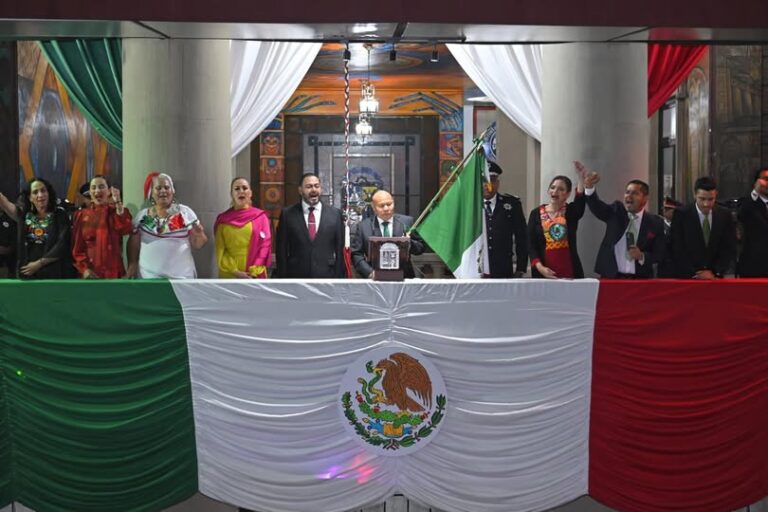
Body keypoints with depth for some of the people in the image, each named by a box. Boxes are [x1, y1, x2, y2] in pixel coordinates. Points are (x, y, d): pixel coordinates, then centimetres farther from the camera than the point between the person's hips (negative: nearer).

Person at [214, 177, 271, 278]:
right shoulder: (223, 219, 8)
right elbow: (220, 251, 4)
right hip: (229, 276, 1)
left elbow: (264, 247, 0)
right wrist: (235, 271, -9)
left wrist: (253, 273, -10)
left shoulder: (260, 217, 4)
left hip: (254, 277, -1)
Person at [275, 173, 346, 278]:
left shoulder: (335, 214, 4)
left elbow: (340, 249, 6)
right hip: (296, 277, -1)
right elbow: (282, 250, 3)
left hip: (327, 277, 1)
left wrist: (340, 277, 1)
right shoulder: (288, 214, 2)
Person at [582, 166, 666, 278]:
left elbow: (659, 254, 5)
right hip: (611, 277, 0)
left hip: (639, 279, 0)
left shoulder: (655, 223, 3)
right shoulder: (615, 212, 4)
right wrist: (589, 187, -35)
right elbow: (597, 206, -15)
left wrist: (642, 256, -15)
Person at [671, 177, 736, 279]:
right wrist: (694, 274, -15)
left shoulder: (725, 215, 3)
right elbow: (678, 251, -8)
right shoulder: (681, 216, -5)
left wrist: (715, 272, -8)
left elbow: (730, 249, 4)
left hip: (715, 277, 2)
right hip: (687, 278, -2)